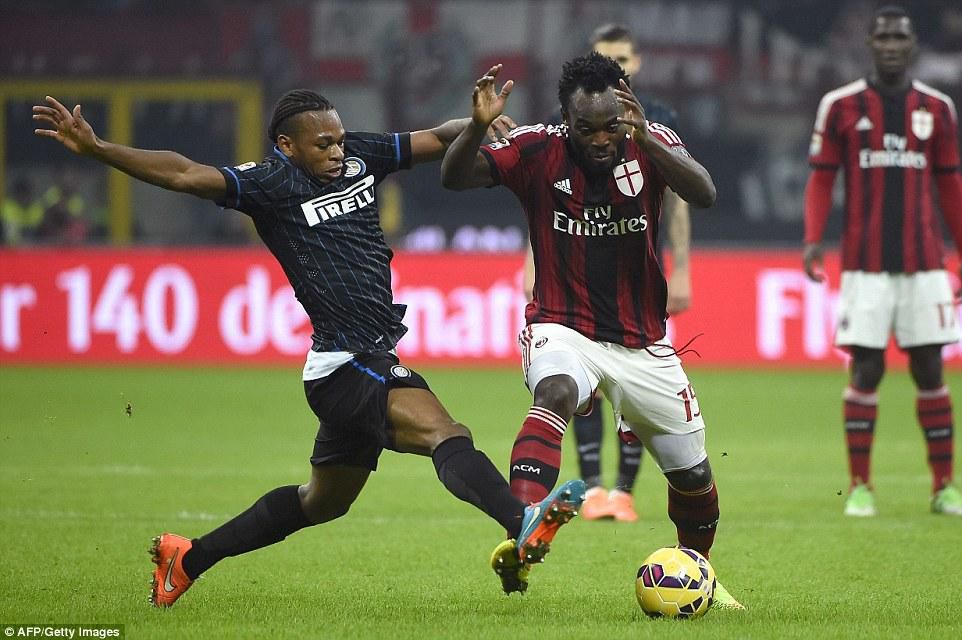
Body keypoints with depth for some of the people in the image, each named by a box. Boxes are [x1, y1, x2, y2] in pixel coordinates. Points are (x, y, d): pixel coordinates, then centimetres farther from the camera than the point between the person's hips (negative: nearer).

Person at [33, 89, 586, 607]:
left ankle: (187, 558, 32)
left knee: (322, 502, 22)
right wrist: (95, 149, -29)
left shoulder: (358, 157, 10)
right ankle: (521, 526, -51)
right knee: (446, 433, -30)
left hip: (373, 363, 9)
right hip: (346, 366, -9)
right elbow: (186, 175, -19)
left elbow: (439, 140, 17)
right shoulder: (271, 183, -9)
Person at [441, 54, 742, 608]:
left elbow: (704, 195, -28)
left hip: (643, 342, 2)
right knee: (555, 393, -37)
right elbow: (455, 178, -19)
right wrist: (478, 126, -39)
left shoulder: (651, 143, -10)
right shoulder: (539, 150, -11)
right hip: (563, 328, -2)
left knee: (694, 477, 9)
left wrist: (642, 138, -43)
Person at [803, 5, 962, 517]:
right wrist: (813, 239, -11)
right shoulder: (842, 106, 2)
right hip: (866, 263, -2)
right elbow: (821, 179, 3)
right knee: (865, 369, -4)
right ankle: (859, 487, 2)